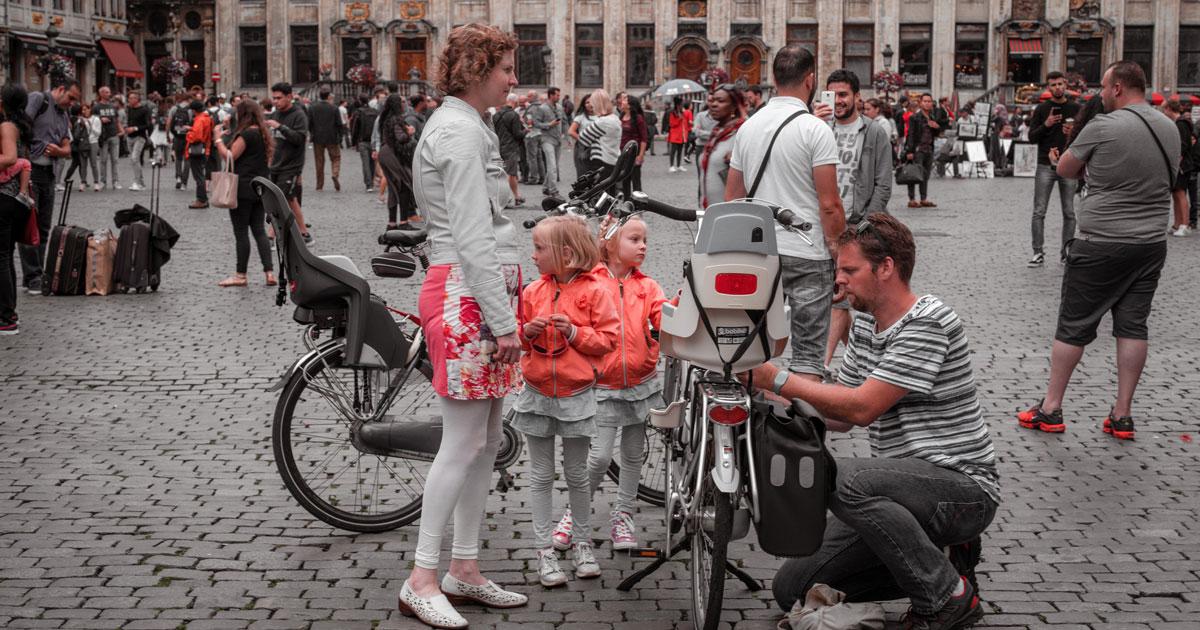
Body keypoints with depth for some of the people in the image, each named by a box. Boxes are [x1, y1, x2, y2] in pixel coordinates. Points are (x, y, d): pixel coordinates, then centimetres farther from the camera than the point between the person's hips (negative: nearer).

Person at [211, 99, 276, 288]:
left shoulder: (246, 134, -14)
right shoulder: (263, 134, 12)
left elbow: (229, 157, -15)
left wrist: (218, 139, -3)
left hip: (243, 189, -8)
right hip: (261, 188, 8)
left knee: (241, 232, 0)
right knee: (260, 231, 8)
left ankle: (241, 275, 6)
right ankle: (269, 273, 2)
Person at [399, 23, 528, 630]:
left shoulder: (460, 125, 20)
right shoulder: (461, 131, -13)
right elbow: (473, 237, -19)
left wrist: (507, 308, 22)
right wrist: (503, 320, -18)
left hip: (477, 293, 10)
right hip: (467, 294, -10)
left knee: (485, 440, 12)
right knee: (463, 442, -7)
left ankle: (464, 569, 19)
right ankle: (421, 579, 1)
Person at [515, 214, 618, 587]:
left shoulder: (593, 292, -7)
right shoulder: (532, 291, 4)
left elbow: (608, 339, -7)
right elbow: (518, 335, 13)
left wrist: (574, 333, -19)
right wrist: (527, 332, -9)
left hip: (576, 395, -3)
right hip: (537, 393, 3)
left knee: (576, 474, 8)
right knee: (541, 476, 6)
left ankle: (582, 543, 24)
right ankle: (546, 551, 11)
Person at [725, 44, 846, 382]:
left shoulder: (748, 126, 8)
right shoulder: (816, 129, -10)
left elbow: (731, 197, 13)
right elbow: (829, 204, -14)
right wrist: (839, 249, -4)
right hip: (807, 254, -5)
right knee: (808, 351, -1)